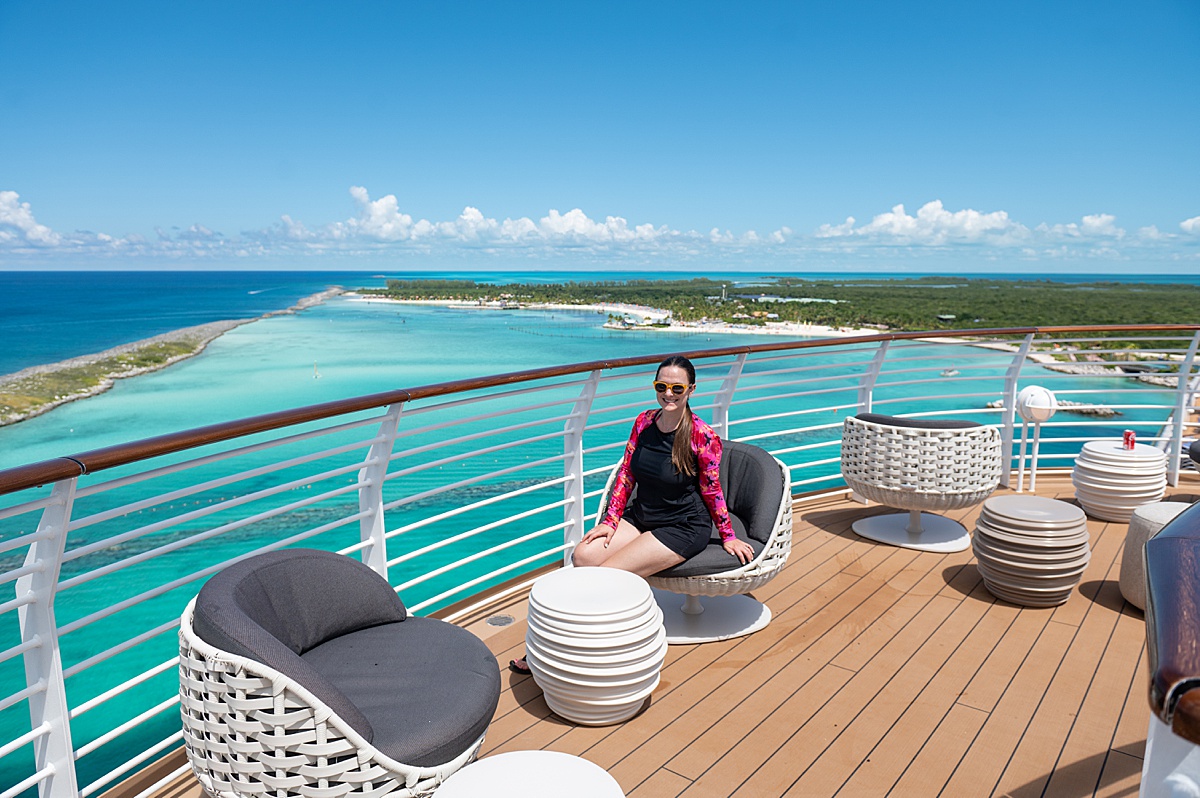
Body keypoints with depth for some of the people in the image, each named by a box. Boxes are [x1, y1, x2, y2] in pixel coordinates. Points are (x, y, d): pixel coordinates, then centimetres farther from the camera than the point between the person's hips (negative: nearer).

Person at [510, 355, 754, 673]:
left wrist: (727, 537, 5)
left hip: (683, 527, -6)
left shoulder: (703, 437, -15)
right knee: (583, 556, -18)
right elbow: (625, 474, 6)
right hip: (640, 516, 6)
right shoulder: (644, 422, 0)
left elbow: (712, 490, -3)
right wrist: (611, 521, 0)